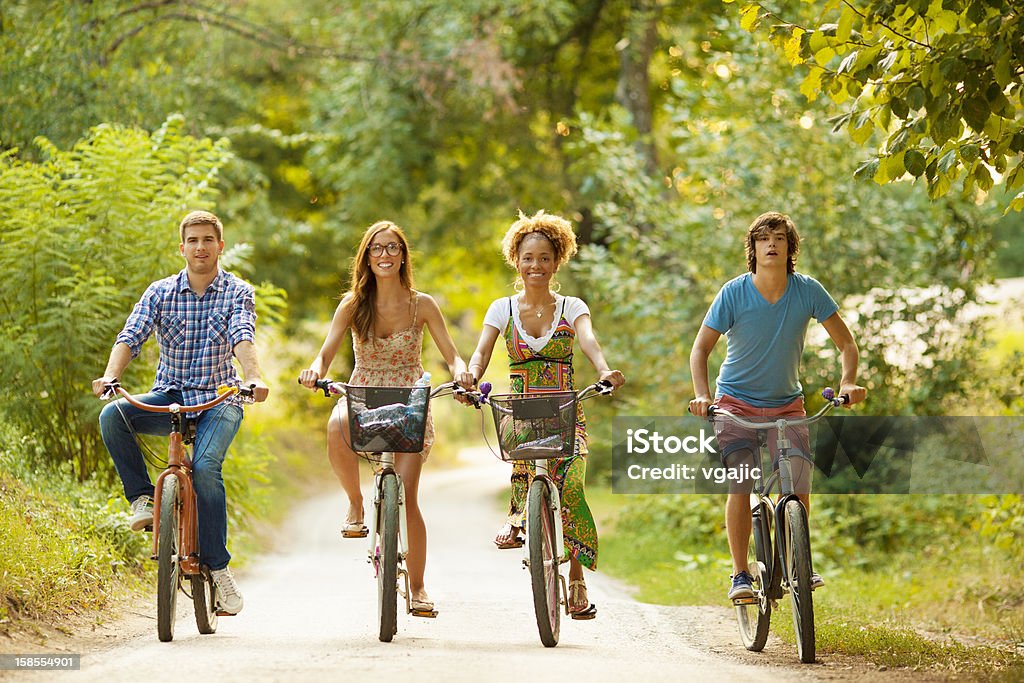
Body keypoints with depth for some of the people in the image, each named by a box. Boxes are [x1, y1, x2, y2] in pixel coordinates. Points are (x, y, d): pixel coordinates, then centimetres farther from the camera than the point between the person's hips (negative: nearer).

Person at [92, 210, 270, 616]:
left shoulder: (237, 293, -1)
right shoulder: (160, 293, 3)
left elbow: (242, 339, -19)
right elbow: (130, 337, -9)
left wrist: (253, 378, -39)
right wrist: (110, 376, -30)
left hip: (219, 399, -2)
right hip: (170, 397, 2)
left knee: (205, 467, -29)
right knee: (112, 416, -28)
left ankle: (217, 567, -17)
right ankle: (142, 498, -10)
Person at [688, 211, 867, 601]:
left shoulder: (808, 291, -10)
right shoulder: (734, 293, -14)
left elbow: (845, 342, -4)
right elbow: (701, 349, -11)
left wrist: (848, 381, -23)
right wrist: (701, 394, -28)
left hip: (786, 403, 2)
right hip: (736, 402, -1)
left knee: (799, 477, -16)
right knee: (740, 483, -17)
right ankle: (740, 575, -9)